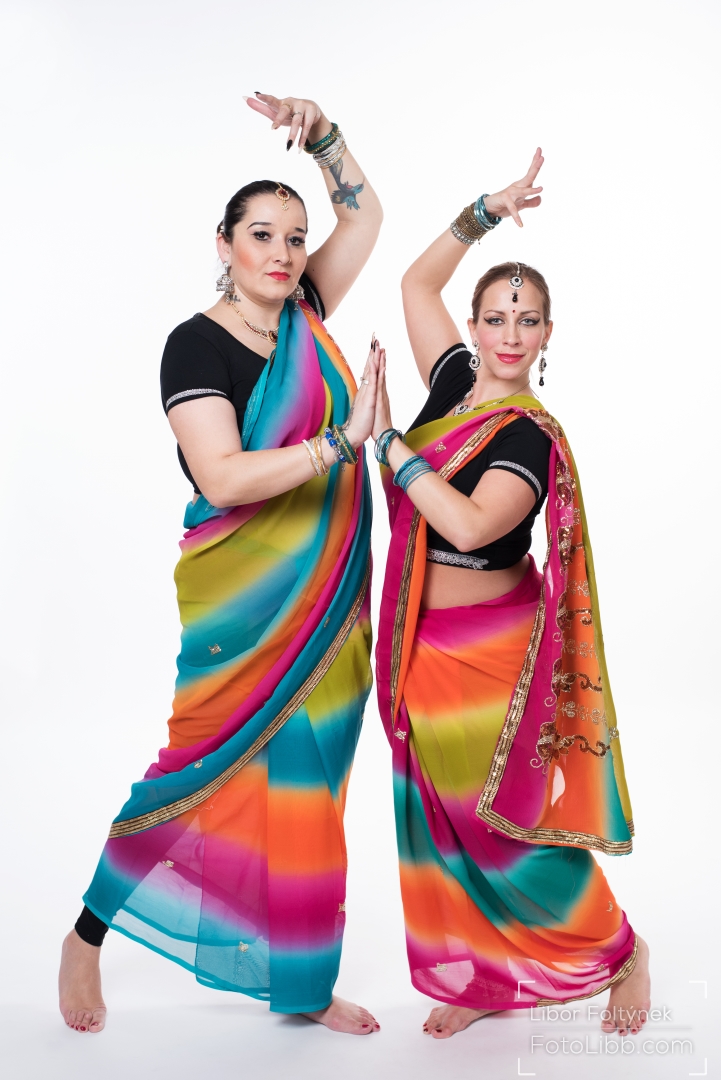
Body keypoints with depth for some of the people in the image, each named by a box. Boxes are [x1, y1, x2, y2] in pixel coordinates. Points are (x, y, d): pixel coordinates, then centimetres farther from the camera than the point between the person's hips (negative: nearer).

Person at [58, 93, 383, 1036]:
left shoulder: (303, 320, 9)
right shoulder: (198, 343, -9)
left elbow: (365, 213, 20)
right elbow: (223, 477, -22)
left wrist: (319, 132, 7)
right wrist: (344, 439, -25)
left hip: (325, 605, 6)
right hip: (238, 604, -6)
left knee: (305, 791, 11)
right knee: (185, 772, 4)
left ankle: (301, 985, 24)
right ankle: (87, 935, 28)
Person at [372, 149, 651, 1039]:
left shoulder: (533, 439, -17)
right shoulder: (454, 382, 2)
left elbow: (469, 524, -32)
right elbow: (418, 280, 13)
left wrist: (383, 438, -26)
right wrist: (488, 212, 4)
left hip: (485, 649, -6)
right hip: (418, 643, 7)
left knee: (502, 819, 5)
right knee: (438, 818, 12)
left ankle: (622, 951, 28)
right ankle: (479, 978, 29)